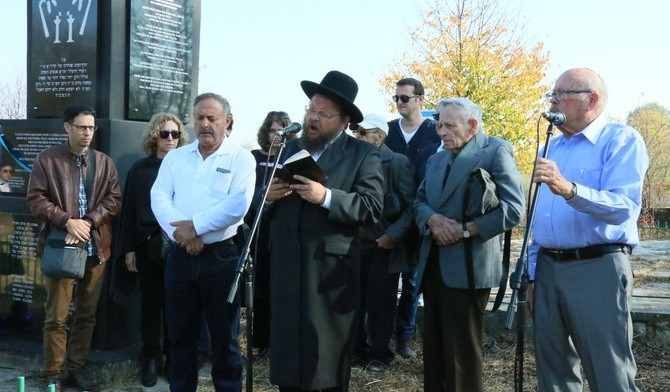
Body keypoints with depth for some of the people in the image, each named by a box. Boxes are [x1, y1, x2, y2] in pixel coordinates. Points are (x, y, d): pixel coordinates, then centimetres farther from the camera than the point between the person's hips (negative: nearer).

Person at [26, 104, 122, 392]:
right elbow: (35, 198, -5)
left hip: (95, 247, 3)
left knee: (87, 314, 9)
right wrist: (67, 221, -16)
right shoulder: (47, 160, 0)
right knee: (56, 316, 0)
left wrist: (89, 221, -12)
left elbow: (114, 199, 3)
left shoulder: (105, 163, 9)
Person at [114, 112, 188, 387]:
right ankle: (151, 358, 18)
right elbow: (129, 210, 5)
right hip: (148, 246, 1)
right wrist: (128, 248, 1)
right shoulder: (140, 169, 5)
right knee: (151, 303, 7)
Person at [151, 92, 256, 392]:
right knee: (179, 333, 13)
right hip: (179, 256, 4)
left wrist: (195, 226, -15)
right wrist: (182, 233, -15)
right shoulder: (175, 157, 11)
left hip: (221, 257, -3)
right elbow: (159, 198, 0)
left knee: (224, 336, 6)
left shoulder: (241, 158, -1)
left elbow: (238, 205, -14)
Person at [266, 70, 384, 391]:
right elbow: (267, 206, 16)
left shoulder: (363, 154, -1)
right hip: (286, 267, 5)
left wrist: (326, 196, -24)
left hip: (330, 270, -4)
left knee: (328, 366, 5)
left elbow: (372, 208, -13)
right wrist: (269, 195, -6)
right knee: (287, 350, 11)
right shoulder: (290, 149, 15)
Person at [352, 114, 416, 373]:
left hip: (385, 246, -4)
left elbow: (411, 205, -11)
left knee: (381, 302, 6)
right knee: (355, 299, 6)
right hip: (356, 243, 4)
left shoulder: (398, 163, -7)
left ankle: (380, 354, 21)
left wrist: (393, 235, -18)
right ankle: (358, 349, 22)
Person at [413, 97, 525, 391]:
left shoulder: (495, 152, -5)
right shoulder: (436, 160, 19)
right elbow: (419, 201, 12)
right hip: (433, 265, 7)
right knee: (434, 349, 14)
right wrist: (433, 219, -10)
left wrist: (465, 229, -18)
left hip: (467, 267, -7)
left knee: (462, 353, 2)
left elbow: (514, 208, -16)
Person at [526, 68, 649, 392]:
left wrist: (569, 190, -36)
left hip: (596, 269, -7)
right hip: (547, 268, 7)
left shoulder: (622, 140, -6)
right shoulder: (554, 146, 16)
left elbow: (624, 208, -21)